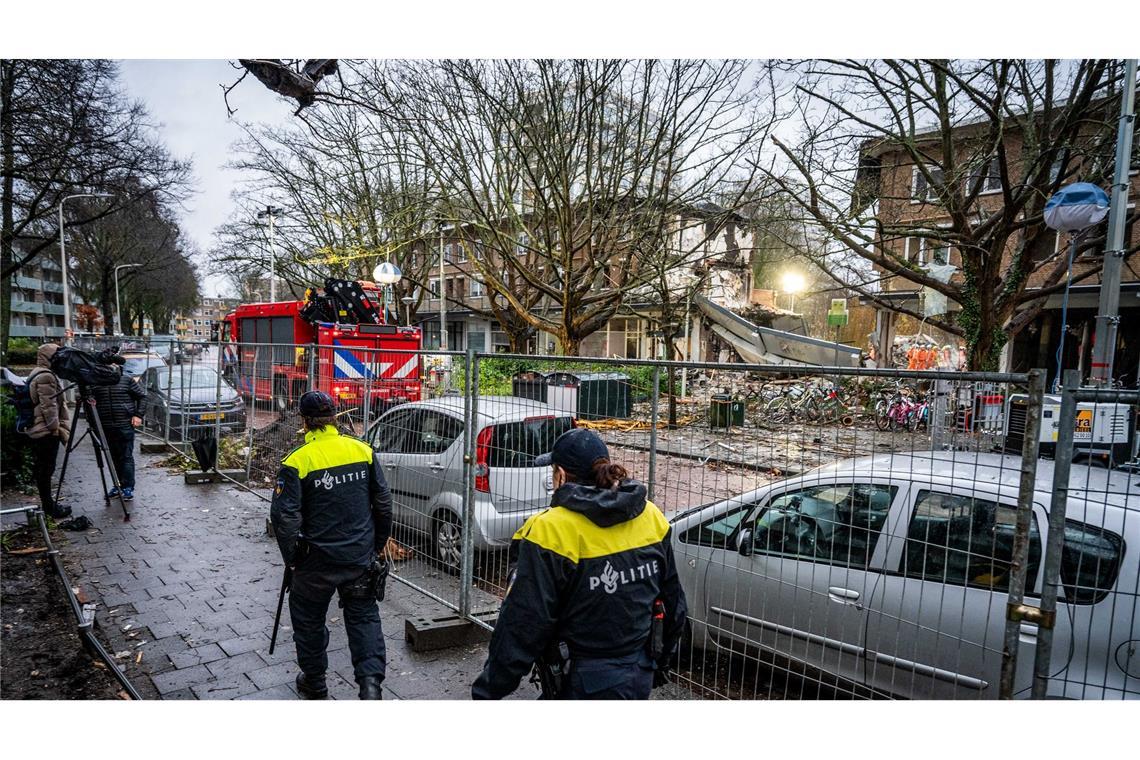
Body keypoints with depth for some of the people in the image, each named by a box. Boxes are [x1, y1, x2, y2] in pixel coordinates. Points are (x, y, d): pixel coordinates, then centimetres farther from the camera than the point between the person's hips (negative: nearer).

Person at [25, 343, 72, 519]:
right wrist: (56, 428, -15)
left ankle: (47, 504, 20)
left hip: (37, 429, 10)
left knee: (42, 468, 13)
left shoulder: (36, 374, 18)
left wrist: (58, 427, 24)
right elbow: (49, 406, -20)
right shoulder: (46, 376, -15)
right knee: (46, 468, -5)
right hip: (46, 431, -10)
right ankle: (48, 506, -1)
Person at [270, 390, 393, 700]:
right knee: (364, 616, 15)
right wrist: (377, 545, 16)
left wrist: (291, 557, 2)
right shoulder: (362, 450, -3)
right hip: (361, 556, 3)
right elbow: (383, 502, 4)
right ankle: (371, 680, 2)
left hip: (317, 559, -2)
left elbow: (285, 517, -13)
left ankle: (314, 682, 34)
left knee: (309, 619, 19)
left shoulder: (297, 461, -14)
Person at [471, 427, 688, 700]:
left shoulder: (551, 531, -20)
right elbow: (673, 603, 9)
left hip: (584, 686, -6)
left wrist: (487, 690, -6)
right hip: (641, 679, 6)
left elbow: (523, 624, -18)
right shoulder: (651, 517, -1)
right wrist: (660, 663, 24)